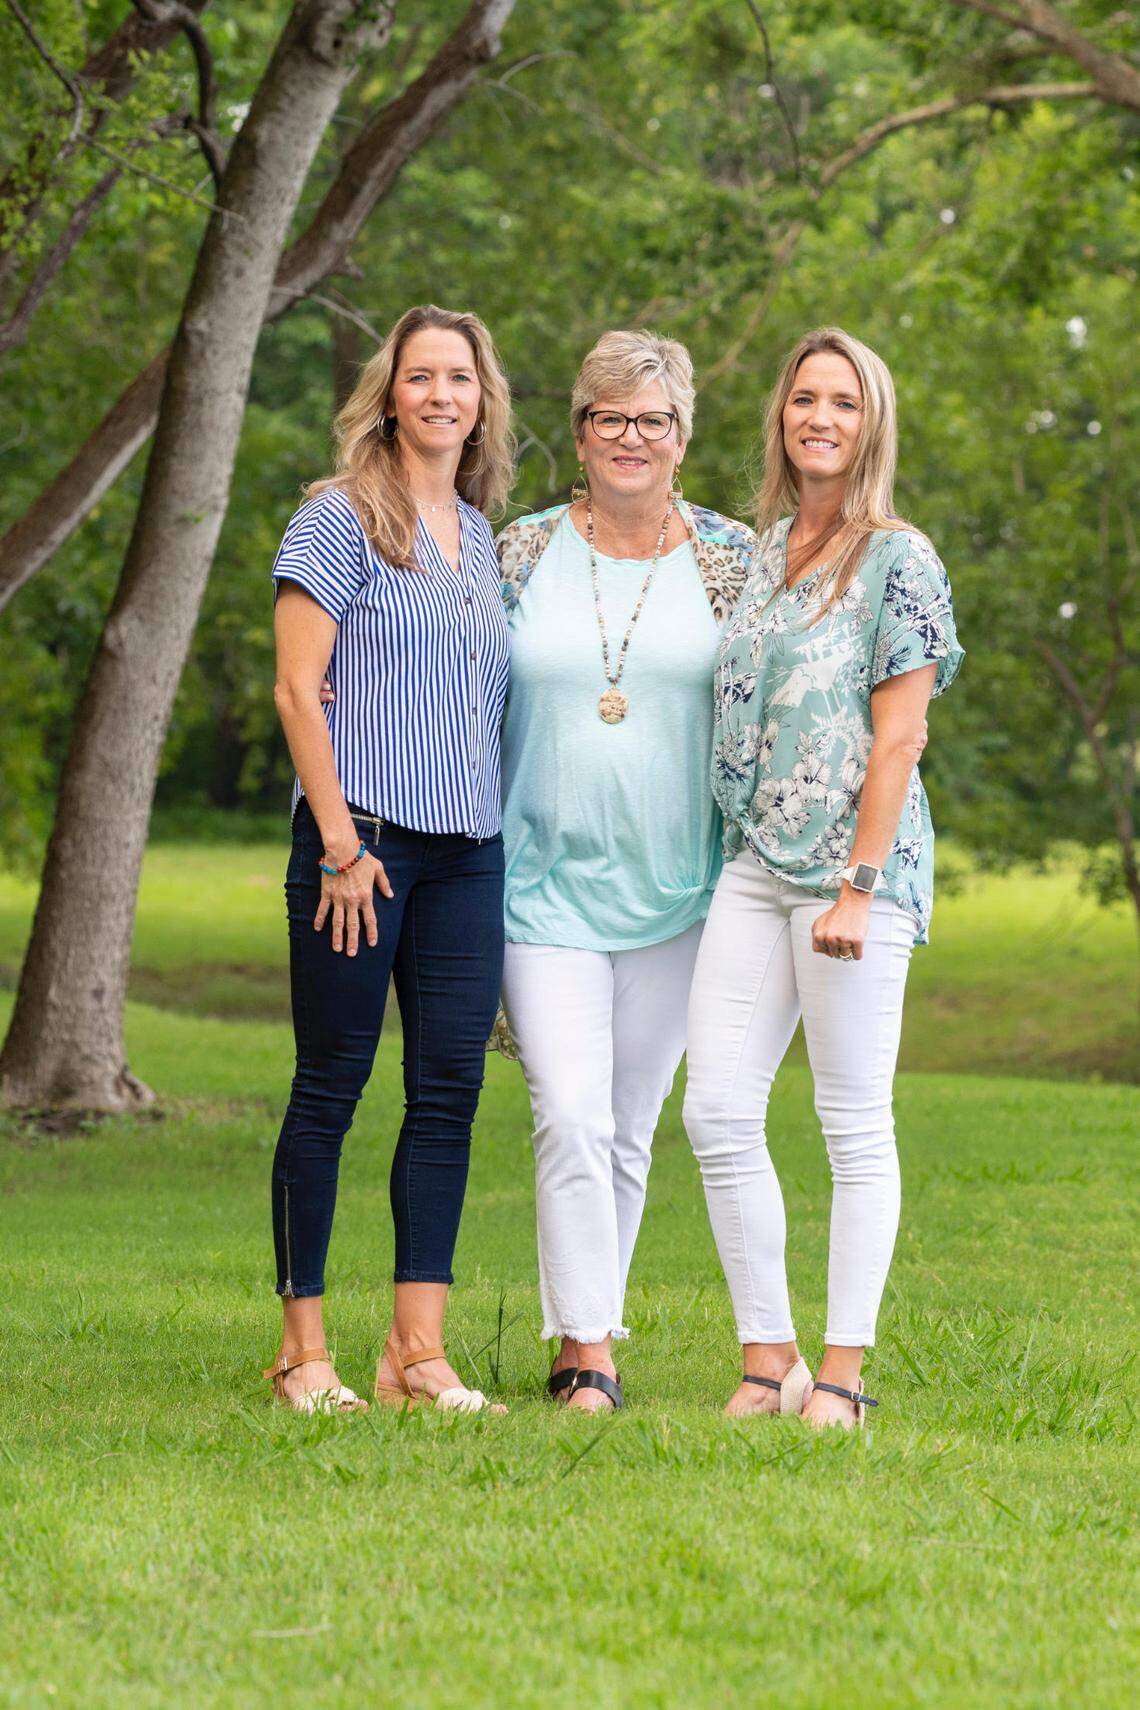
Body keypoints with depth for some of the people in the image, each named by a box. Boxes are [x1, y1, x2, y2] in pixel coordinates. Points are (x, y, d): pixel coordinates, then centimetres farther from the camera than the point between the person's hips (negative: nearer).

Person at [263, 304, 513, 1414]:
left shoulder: (480, 535, 17)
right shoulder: (342, 519, -2)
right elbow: (297, 688, -8)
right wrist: (340, 841, -14)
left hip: (467, 851, 6)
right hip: (363, 838, -6)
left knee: (449, 1088, 1)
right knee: (330, 1086, -2)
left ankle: (418, 1349, 4)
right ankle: (302, 1349, 4)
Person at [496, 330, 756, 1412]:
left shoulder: (731, 562, 4)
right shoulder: (524, 553, 4)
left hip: (675, 887, 1)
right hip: (548, 880, -1)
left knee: (630, 1124, 7)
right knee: (571, 1116, -12)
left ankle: (585, 1332, 20)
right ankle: (586, 1357, -11)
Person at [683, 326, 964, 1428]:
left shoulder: (899, 560, -4)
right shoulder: (758, 551, 16)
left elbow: (900, 733, -9)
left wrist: (858, 885, -15)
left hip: (851, 861, -6)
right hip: (753, 862, 6)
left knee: (855, 1121, -1)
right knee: (717, 1109, -1)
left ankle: (841, 1373, 3)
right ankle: (767, 1359, 7)